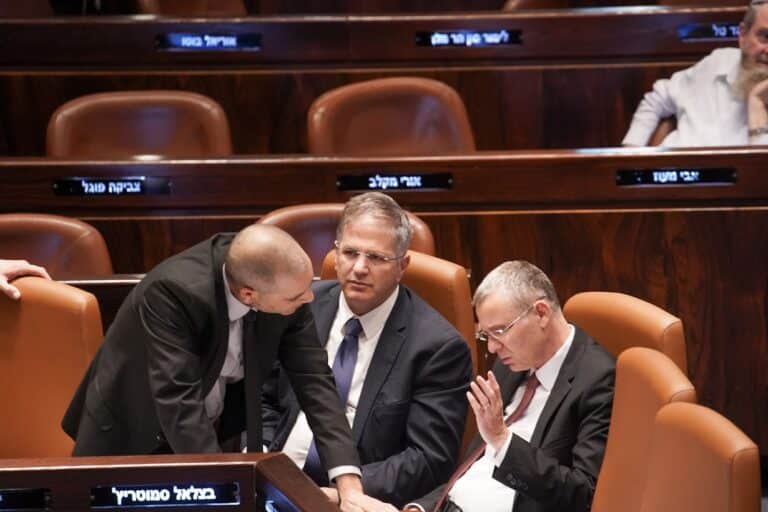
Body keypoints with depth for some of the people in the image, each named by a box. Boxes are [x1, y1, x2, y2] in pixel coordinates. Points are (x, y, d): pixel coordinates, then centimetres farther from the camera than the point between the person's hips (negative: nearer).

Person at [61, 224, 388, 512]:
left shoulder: (282, 283, -19)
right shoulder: (172, 291, -34)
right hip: (132, 436, -4)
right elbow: (178, 401, -38)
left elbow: (313, 381, -16)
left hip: (216, 435, 4)